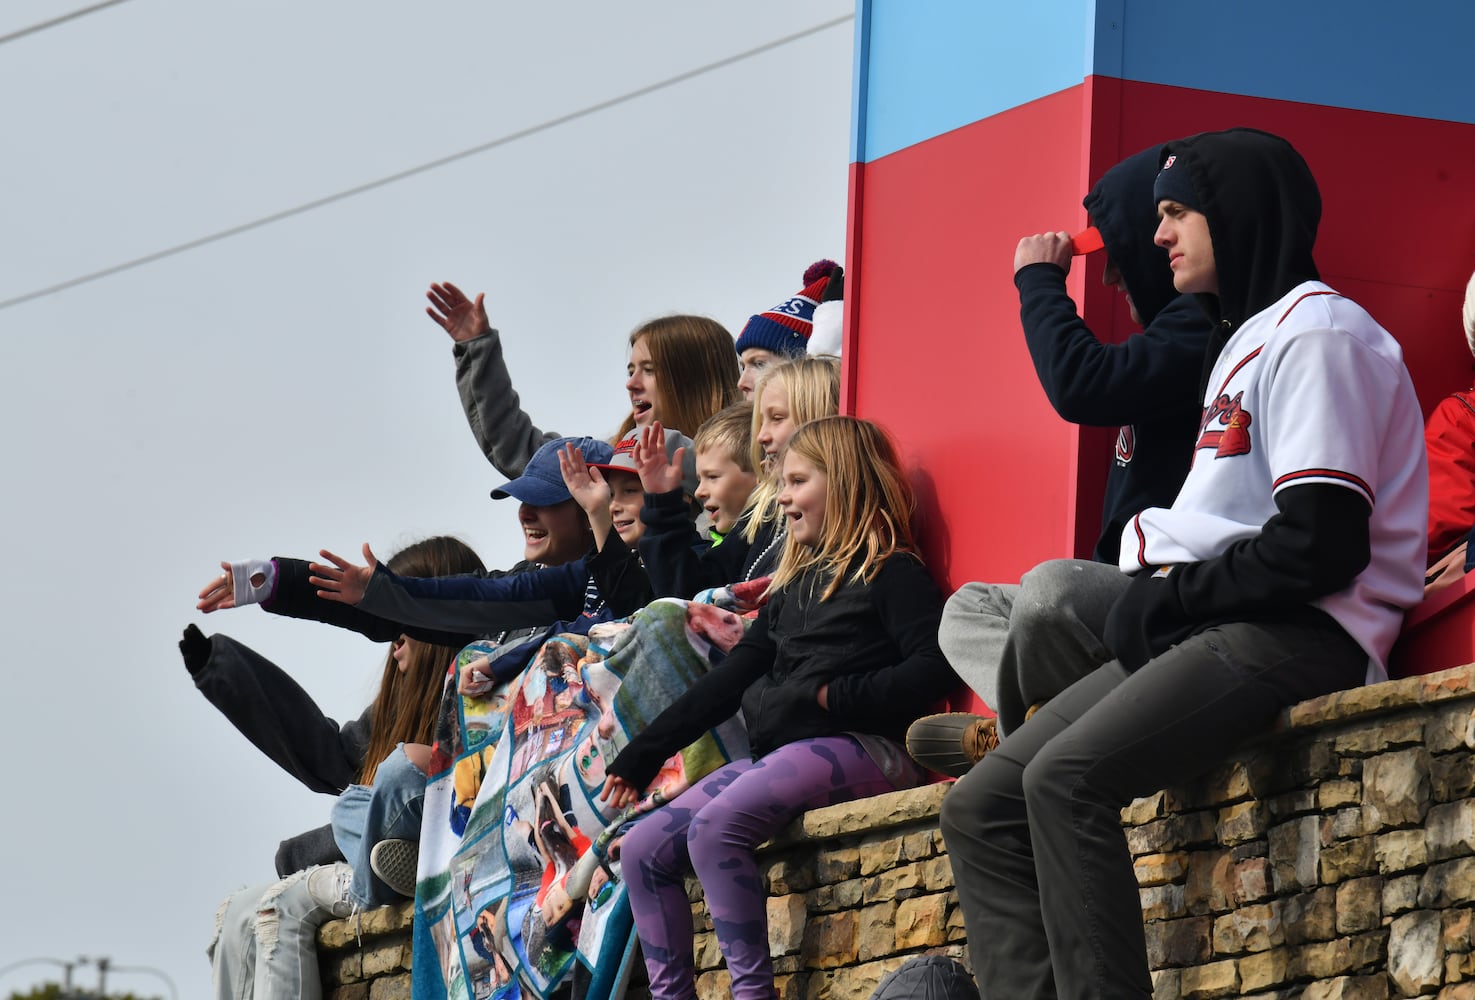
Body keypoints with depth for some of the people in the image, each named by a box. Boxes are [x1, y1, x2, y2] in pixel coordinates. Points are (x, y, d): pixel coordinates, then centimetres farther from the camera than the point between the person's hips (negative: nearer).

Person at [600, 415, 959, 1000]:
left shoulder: (890, 573, -1)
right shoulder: (797, 584, 24)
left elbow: (934, 666, -16)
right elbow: (732, 677, 26)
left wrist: (831, 697, -18)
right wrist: (640, 755, 23)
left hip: (859, 748, -9)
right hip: (777, 751, 9)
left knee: (714, 828, -30)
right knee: (644, 850, -5)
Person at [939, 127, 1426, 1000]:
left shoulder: (1318, 333, -8)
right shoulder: (1247, 338, 24)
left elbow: (1319, 547, -17)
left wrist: (1169, 596, -8)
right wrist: (1156, 594, 5)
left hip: (1299, 633, -10)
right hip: (1204, 633, 10)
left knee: (1068, 777, -30)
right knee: (981, 806, -2)